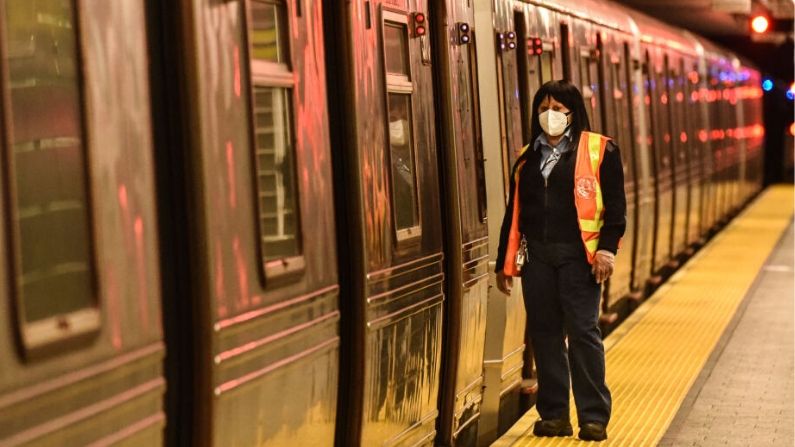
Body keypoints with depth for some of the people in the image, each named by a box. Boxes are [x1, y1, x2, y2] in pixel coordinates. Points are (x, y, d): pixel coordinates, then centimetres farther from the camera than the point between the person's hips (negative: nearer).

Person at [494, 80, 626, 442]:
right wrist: (504, 262, 15)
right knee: (544, 333, 5)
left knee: (583, 331, -6)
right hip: (536, 255, 4)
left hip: (578, 254, -4)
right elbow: (513, 213, 18)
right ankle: (553, 415, 13)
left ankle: (594, 417, 1)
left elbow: (615, 205, -2)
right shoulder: (526, 158, 16)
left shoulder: (599, 151, 3)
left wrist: (607, 248, -15)